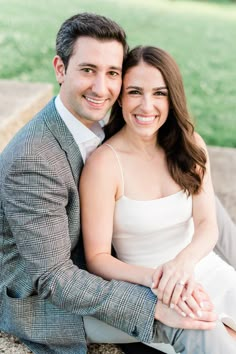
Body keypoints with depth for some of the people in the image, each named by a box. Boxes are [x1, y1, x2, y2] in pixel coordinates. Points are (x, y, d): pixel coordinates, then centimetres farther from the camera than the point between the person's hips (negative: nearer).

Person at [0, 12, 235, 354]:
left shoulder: (92, 124, -5)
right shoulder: (30, 161, -31)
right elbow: (52, 278, -28)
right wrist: (155, 306, -30)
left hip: (77, 263, 8)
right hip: (35, 297, -8)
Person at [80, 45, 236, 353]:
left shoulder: (190, 146, -1)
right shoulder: (104, 163, -16)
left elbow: (208, 225, -7)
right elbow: (97, 259, -13)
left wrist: (184, 261, -28)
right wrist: (151, 277, -30)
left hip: (204, 268, 5)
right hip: (151, 294, -4)